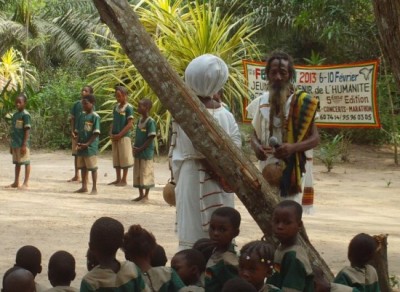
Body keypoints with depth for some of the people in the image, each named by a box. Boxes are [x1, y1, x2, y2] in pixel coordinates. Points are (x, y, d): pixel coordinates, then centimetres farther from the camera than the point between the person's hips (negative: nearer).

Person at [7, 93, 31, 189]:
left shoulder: (25, 115, -9)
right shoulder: (15, 115, 14)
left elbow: (27, 130, -13)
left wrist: (24, 145, -17)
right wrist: (11, 145, 20)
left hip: (22, 144, -8)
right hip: (15, 143, 8)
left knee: (26, 162, -2)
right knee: (17, 162, 13)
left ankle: (26, 183, 1)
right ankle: (16, 182, 19)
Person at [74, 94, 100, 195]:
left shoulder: (95, 117, -9)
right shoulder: (81, 116, 9)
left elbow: (96, 133, -13)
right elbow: (78, 131, 13)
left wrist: (87, 144, -17)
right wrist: (77, 143, -1)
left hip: (91, 146, -7)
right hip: (81, 147, 7)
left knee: (93, 167, -1)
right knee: (82, 167, 12)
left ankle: (94, 188, 5)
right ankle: (84, 187, 22)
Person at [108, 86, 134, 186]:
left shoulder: (128, 107, -10)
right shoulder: (116, 107, 11)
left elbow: (130, 124, -13)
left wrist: (119, 135, -15)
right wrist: (111, 133, 1)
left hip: (124, 136, -7)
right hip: (115, 137, 7)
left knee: (124, 158, -2)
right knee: (116, 158, 10)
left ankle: (124, 180, 4)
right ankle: (118, 179, 17)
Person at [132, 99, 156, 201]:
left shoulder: (150, 122, -13)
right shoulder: (139, 121, 11)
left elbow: (151, 138, -16)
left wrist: (140, 149, -17)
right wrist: (135, 147, 0)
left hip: (146, 152, -8)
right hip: (138, 152, 8)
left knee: (146, 173, -2)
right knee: (137, 174, 11)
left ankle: (146, 195, 6)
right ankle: (141, 195, 19)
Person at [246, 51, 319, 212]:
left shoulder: (301, 102, -7)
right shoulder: (261, 102, 4)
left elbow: (315, 138, -5)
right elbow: (255, 134, 15)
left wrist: (293, 147, -24)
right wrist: (256, 146, -10)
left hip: (290, 172, -4)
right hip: (267, 171, 4)